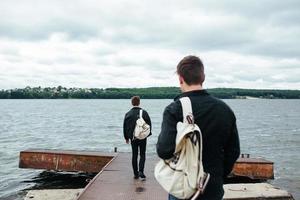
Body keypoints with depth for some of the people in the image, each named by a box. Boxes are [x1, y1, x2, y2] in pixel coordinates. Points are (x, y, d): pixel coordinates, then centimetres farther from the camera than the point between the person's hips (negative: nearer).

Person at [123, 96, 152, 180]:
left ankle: (135, 174, 15)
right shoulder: (144, 112, -6)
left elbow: (125, 127, 2)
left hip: (133, 137, 1)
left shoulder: (128, 114, -3)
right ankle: (141, 171, -5)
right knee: (142, 154, 9)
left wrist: (126, 137, 13)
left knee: (134, 155, 10)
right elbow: (149, 124, -1)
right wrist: (147, 134, 13)